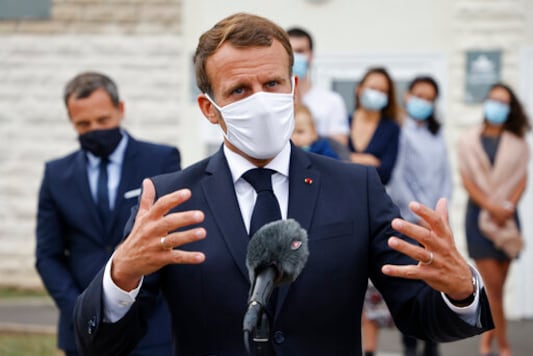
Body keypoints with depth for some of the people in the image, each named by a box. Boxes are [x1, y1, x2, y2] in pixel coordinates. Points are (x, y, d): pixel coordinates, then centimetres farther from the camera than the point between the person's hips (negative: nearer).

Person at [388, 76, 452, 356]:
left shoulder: (436, 134, 16)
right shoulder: (399, 131, -1)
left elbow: (445, 175, 15)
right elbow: (397, 178, -7)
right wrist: (418, 215, -8)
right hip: (408, 222, -4)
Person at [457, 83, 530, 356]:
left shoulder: (517, 143, 9)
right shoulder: (469, 141, 4)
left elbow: (522, 179, 3)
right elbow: (467, 180, -2)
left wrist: (508, 206, -13)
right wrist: (491, 206, -14)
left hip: (507, 217, 2)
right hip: (479, 215, -2)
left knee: (498, 284, 5)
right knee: (493, 284, -9)